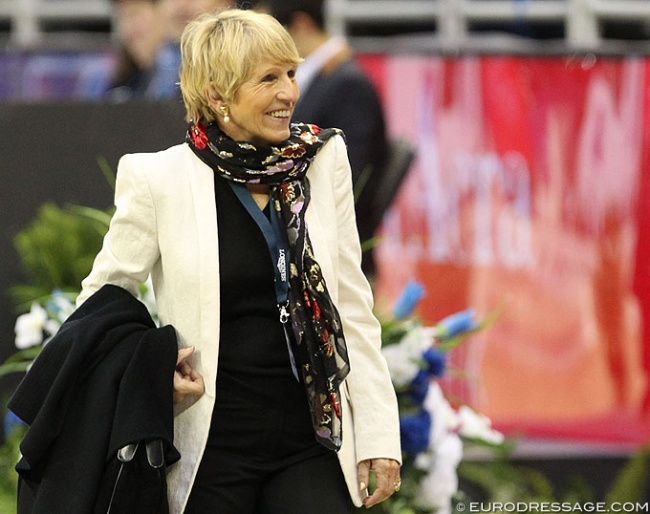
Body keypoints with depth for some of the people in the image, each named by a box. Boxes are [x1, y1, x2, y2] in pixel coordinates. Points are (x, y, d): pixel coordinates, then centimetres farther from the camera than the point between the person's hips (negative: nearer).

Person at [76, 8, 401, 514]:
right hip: (213, 448, -2)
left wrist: (379, 436, 3)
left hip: (312, 444, 2)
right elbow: (100, 301, 6)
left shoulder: (324, 159, 3)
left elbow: (352, 304, 7)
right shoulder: (160, 180, -5)